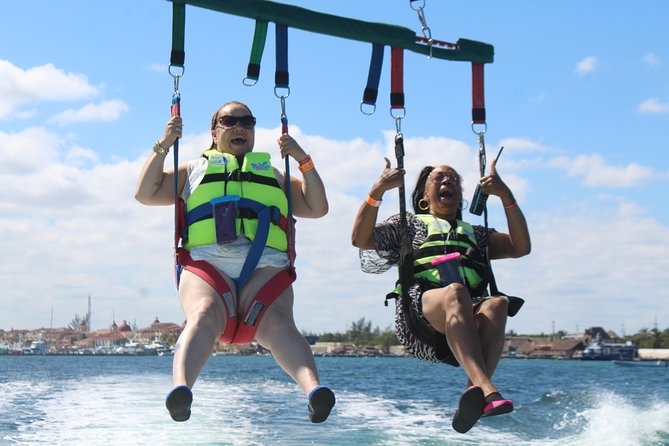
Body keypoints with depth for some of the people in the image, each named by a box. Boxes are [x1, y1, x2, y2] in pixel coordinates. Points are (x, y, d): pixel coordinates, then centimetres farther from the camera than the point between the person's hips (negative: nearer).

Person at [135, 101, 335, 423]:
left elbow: (317, 208, 30)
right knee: (204, 317, -35)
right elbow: (146, 194, 24)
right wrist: (163, 146, 15)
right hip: (206, 263, 0)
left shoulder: (272, 174, 38)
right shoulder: (195, 170, 35)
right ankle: (181, 388, -57)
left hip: (266, 267, 0)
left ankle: (314, 388, -56)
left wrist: (303, 160, 20)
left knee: (277, 324, -32)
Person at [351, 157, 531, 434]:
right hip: (420, 311, -3)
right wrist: (377, 191, 2)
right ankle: (487, 390, -57)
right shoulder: (409, 224, 29)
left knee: (496, 304, -33)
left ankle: (474, 391, -51)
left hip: (469, 318, 3)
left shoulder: (475, 234, 38)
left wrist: (506, 196, 16)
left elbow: (520, 247, 24)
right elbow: (360, 239, 14)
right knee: (455, 292, -38)